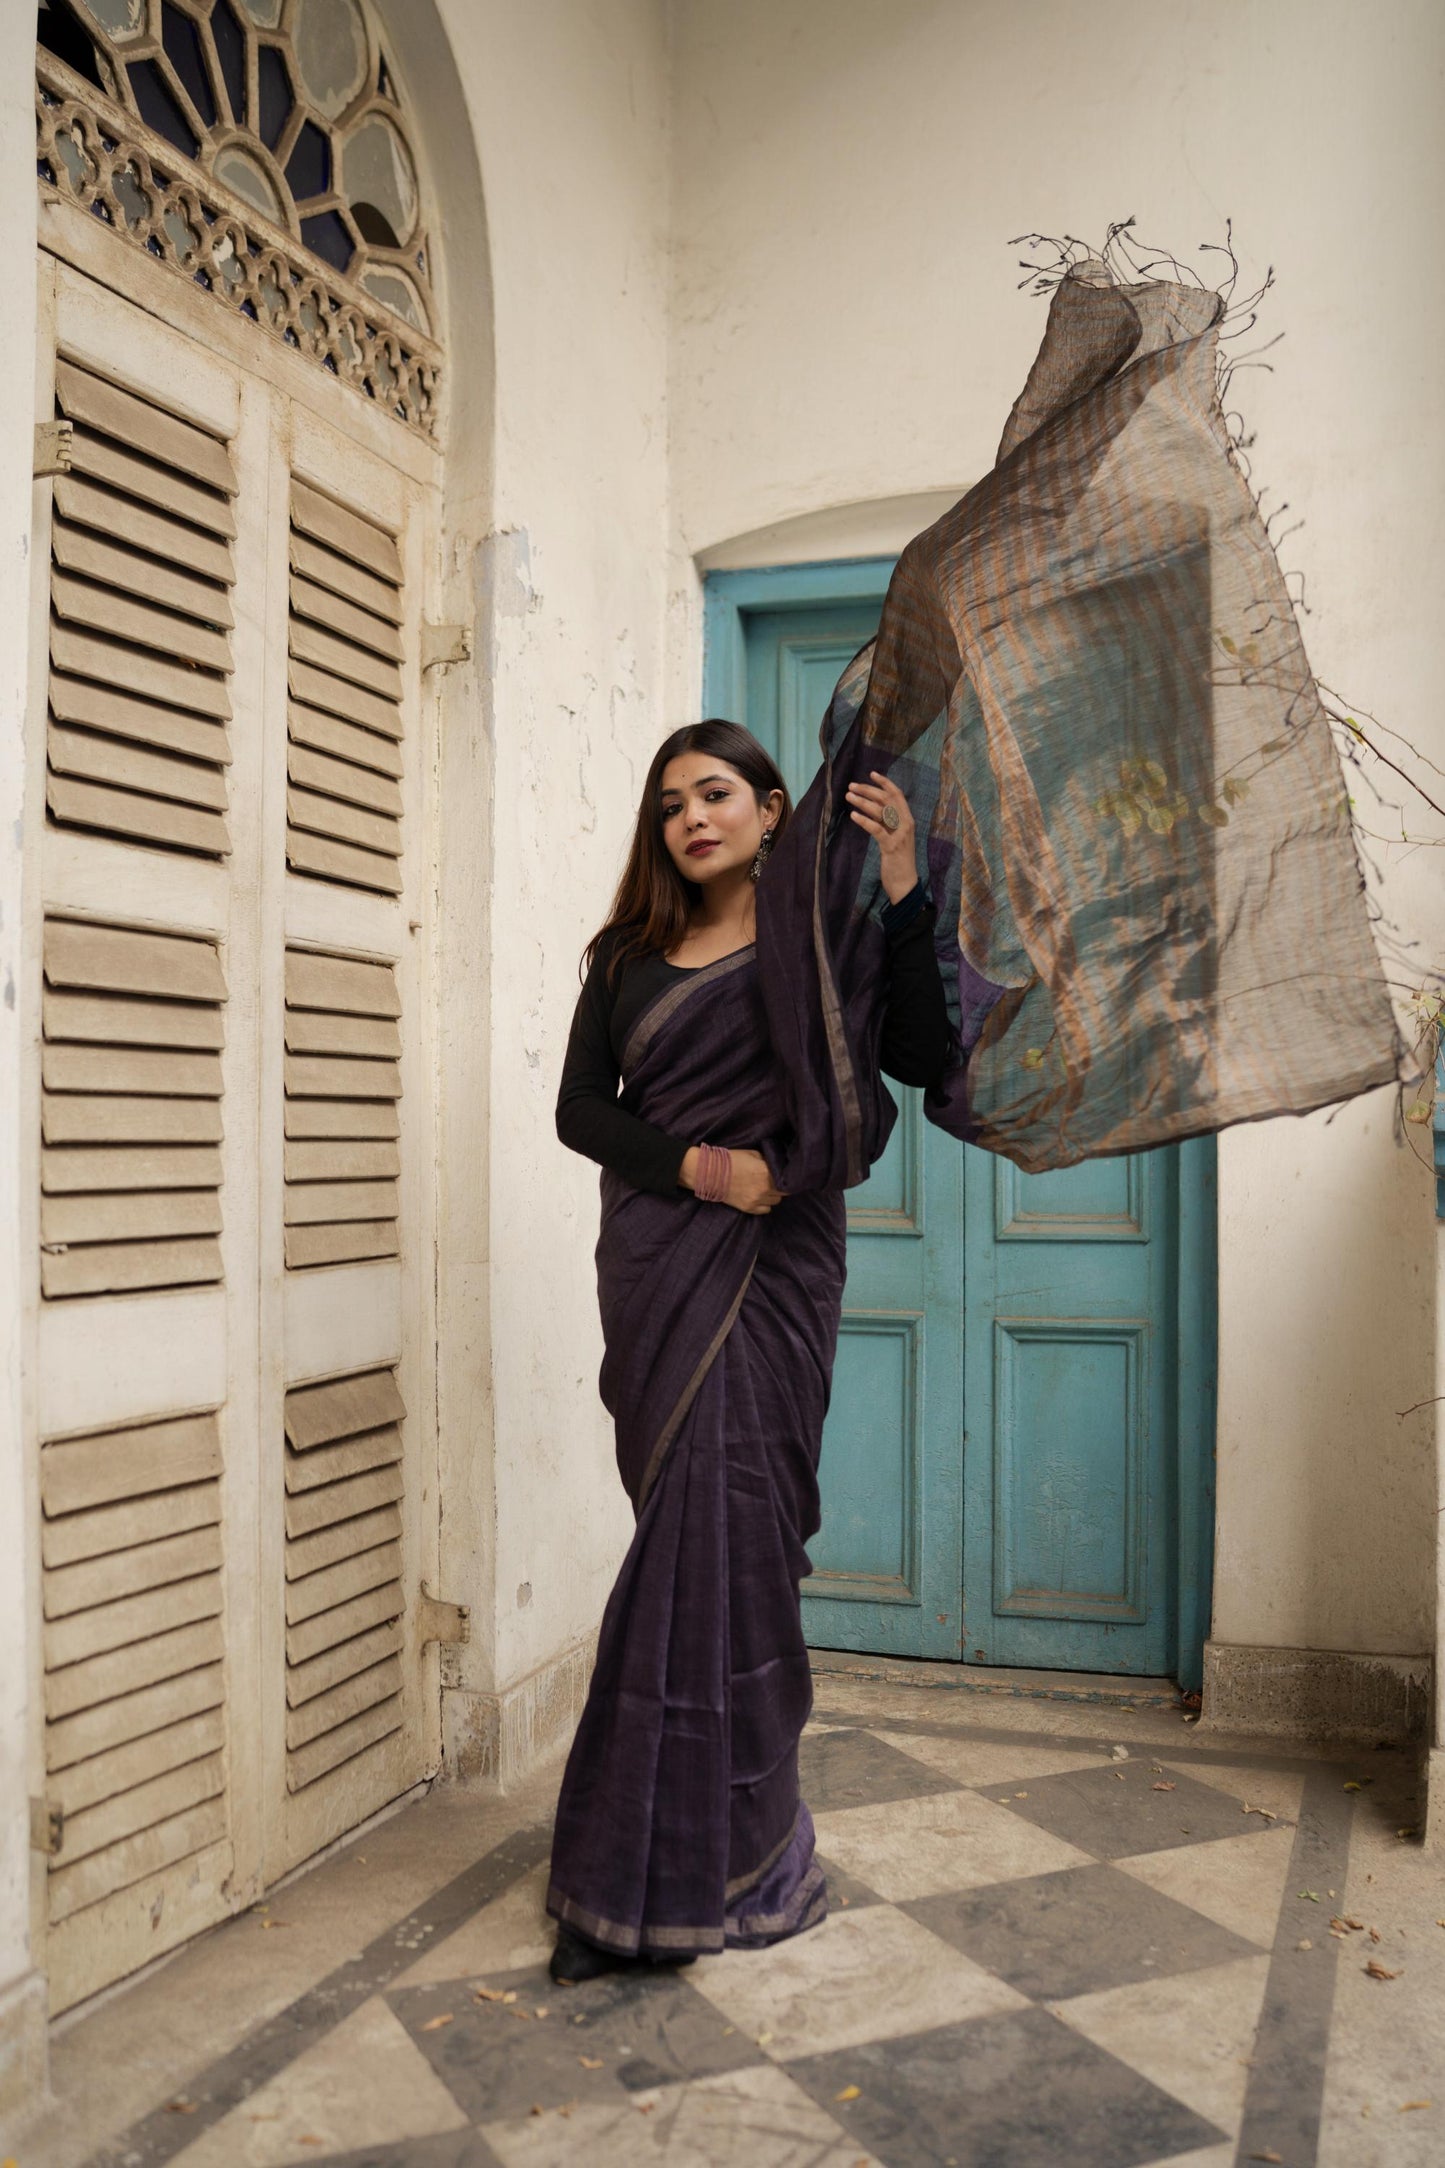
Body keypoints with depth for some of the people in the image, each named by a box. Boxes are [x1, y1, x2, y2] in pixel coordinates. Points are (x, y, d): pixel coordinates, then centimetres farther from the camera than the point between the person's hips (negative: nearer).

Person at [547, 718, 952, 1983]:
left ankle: (683, 1868, 8)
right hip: (654, 1268, 3)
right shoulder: (630, 953, 13)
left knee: (720, 1535, -5)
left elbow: (923, 1060, -11)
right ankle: (746, 1855, 18)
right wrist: (695, 1163, -10)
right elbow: (580, 1107, 7)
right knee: (692, 1536, 5)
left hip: (767, 1266, -3)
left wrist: (902, 891, -19)